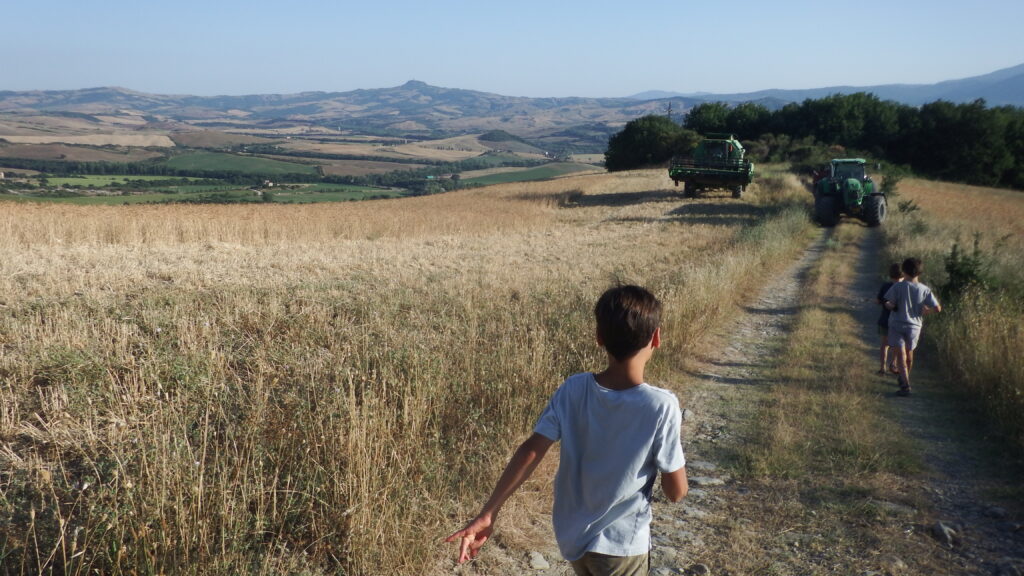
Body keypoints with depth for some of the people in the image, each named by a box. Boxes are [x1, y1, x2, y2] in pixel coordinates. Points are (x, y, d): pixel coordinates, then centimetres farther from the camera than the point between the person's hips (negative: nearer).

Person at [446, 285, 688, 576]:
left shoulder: (573, 389, -12)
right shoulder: (661, 406, -22)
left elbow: (530, 451, -14)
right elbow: (676, 491, -15)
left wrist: (488, 514, -11)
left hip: (571, 537, 4)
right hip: (620, 546, -4)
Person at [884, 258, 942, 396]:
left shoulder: (898, 286, -13)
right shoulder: (925, 290, -5)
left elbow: (890, 305, -19)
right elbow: (938, 308, -7)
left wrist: (887, 304, 3)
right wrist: (926, 312, 10)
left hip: (897, 324, -3)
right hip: (914, 326, 3)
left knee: (901, 354, -3)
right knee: (909, 352, 23)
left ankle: (905, 385, -16)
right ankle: (905, 378, 42)